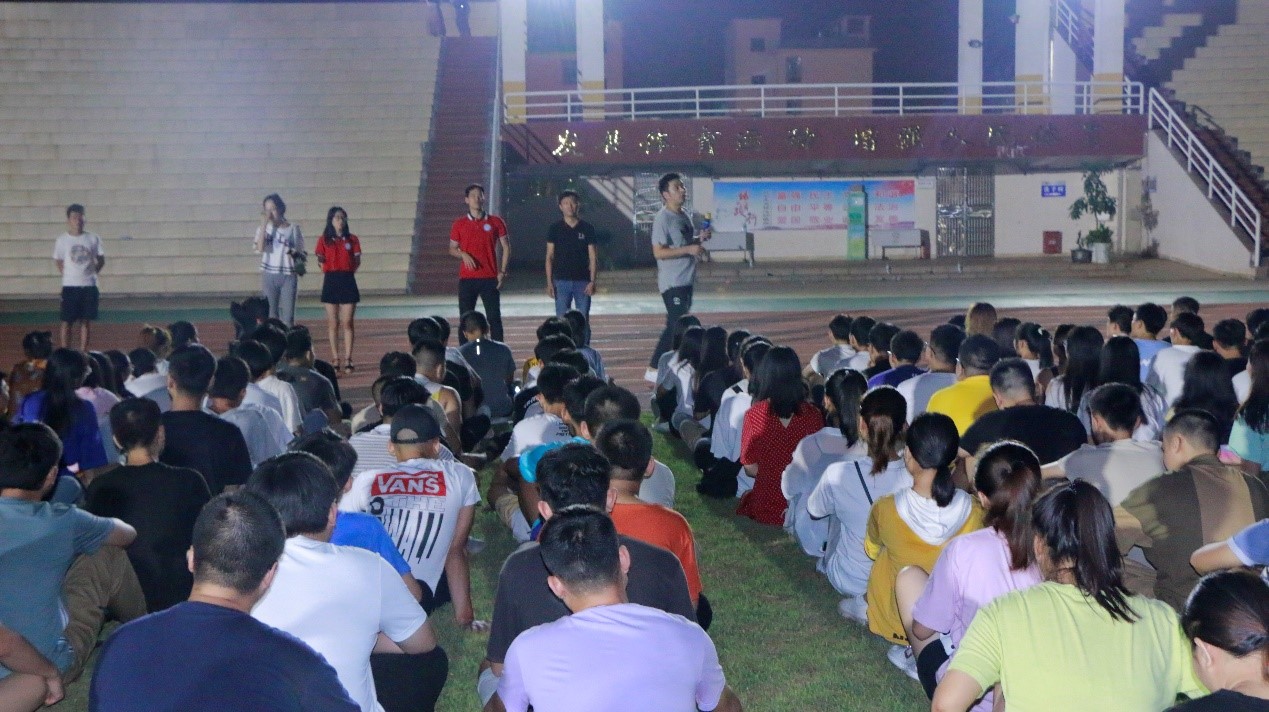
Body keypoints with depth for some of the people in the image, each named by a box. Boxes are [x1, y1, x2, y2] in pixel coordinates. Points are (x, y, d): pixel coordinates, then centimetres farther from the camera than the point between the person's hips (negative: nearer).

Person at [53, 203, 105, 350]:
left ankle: (83, 353, 14)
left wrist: (92, 273, 0)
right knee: (67, 321, 0)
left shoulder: (93, 238, 1)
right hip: (70, 286, -1)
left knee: (86, 321, 6)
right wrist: (67, 274, -1)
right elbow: (58, 262, 9)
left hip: (89, 286, 2)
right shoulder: (63, 240, -2)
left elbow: (101, 260, 10)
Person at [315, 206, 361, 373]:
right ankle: (336, 360, 12)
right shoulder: (325, 240, 4)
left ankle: (348, 360, 4)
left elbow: (357, 261, 6)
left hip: (348, 281, 0)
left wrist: (347, 271, -9)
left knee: (347, 323, -1)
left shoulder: (352, 239, 4)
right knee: (333, 324, 4)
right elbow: (320, 260, 4)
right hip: (331, 281, 0)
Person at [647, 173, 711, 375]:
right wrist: (689, 249, -23)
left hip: (686, 280, 9)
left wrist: (700, 238, 5)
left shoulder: (685, 216, 12)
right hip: (672, 282, -9)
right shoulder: (663, 218, -15)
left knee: (677, 325, 13)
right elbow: (659, 252, -20)